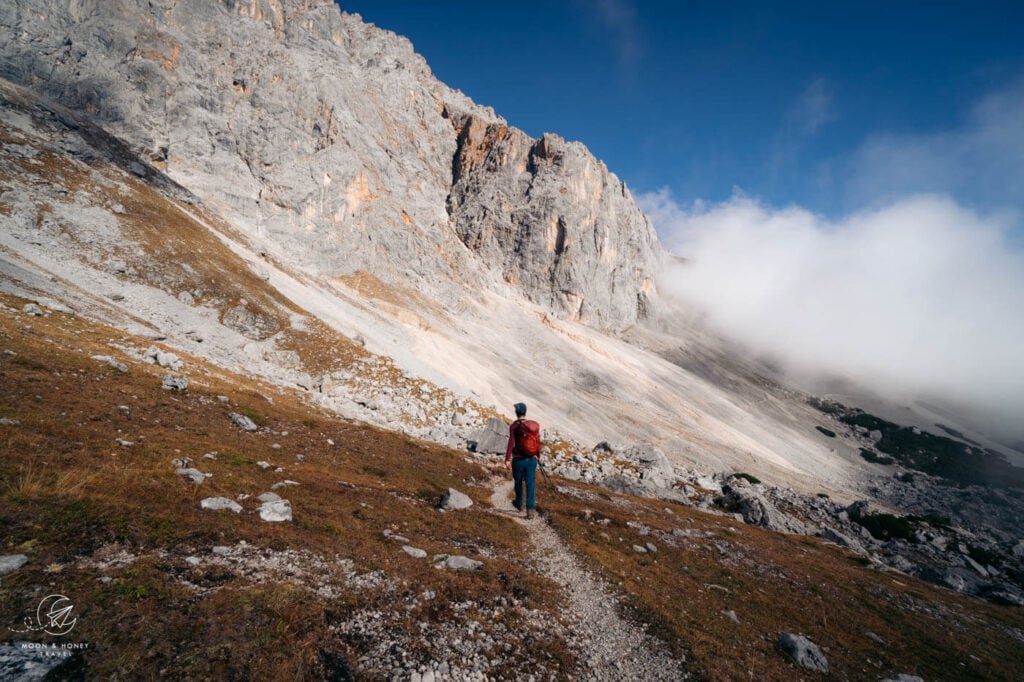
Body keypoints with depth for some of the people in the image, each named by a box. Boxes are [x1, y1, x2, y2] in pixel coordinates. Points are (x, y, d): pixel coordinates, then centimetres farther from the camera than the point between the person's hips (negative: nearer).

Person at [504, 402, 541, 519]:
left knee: (518, 482, 19)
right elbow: (538, 441, 9)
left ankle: (519, 503, 40)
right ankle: (530, 509, -9)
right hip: (532, 460, 2)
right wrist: (538, 455, 25)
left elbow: (511, 442, -19)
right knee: (530, 484, 3)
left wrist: (507, 459, -22)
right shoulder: (534, 425, 2)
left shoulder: (514, 426, -11)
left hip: (518, 460, -2)